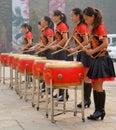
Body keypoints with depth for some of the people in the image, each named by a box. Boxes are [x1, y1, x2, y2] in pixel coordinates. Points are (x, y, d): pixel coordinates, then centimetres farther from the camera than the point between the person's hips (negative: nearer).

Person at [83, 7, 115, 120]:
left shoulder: (100, 27, -12)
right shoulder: (93, 28, 14)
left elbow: (105, 43, -22)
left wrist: (92, 51, -18)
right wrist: (88, 50, 7)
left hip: (101, 59, -9)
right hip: (96, 59, 9)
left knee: (98, 86, -8)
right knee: (94, 86, 9)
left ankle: (100, 110, 0)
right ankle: (98, 110, 14)